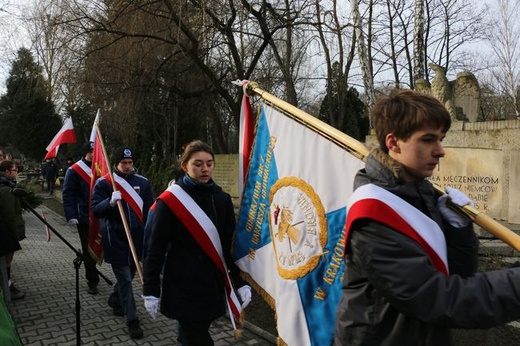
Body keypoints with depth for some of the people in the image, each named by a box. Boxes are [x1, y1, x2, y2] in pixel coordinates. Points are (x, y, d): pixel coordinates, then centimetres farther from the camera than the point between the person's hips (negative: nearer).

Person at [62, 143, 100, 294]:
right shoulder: (74, 171, -5)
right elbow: (68, 194, -9)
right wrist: (71, 216, -18)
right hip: (85, 218, -3)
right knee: (89, 251, 5)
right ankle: (92, 281, 18)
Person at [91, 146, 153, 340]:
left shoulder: (142, 182, 4)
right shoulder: (103, 183, -5)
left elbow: (149, 210, 8)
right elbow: (96, 210, -9)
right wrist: (110, 202, -28)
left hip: (137, 238, 4)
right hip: (116, 239, -4)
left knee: (129, 274, 19)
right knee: (124, 278, -1)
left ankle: (115, 300, 45)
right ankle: (132, 320, 8)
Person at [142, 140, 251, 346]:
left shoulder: (222, 199, 2)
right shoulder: (170, 200, -10)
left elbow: (232, 244, 5)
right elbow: (155, 248, -7)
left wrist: (240, 281, -1)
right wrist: (150, 290, -6)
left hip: (213, 283, 4)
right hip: (183, 285, -4)